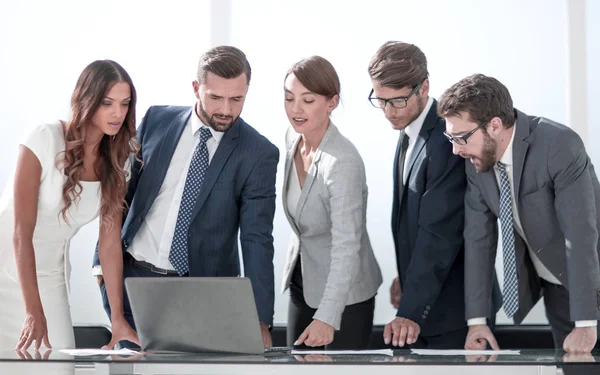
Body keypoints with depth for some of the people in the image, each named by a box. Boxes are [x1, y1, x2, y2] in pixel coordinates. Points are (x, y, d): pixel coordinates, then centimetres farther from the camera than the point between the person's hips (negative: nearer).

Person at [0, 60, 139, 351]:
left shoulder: (117, 161, -2)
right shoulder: (44, 141, -18)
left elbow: (110, 242, 0)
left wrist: (118, 318, -8)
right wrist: (34, 312, -27)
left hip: (49, 277, 5)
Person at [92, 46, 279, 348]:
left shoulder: (258, 154, -9)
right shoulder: (157, 120, 1)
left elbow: (257, 240, -13)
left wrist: (260, 321, -21)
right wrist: (104, 257, 5)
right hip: (132, 277, 2)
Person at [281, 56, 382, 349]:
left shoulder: (343, 163, -27)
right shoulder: (294, 138, -3)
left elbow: (347, 246, -32)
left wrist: (327, 317, -40)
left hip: (344, 293, -7)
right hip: (302, 284, 7)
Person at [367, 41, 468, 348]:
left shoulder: (447, 141, -23)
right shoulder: (408, 132, 7)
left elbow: (439, 233, -28)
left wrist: (411, 311, -32)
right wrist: (405, 276, 16)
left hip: (453, 306, -9)